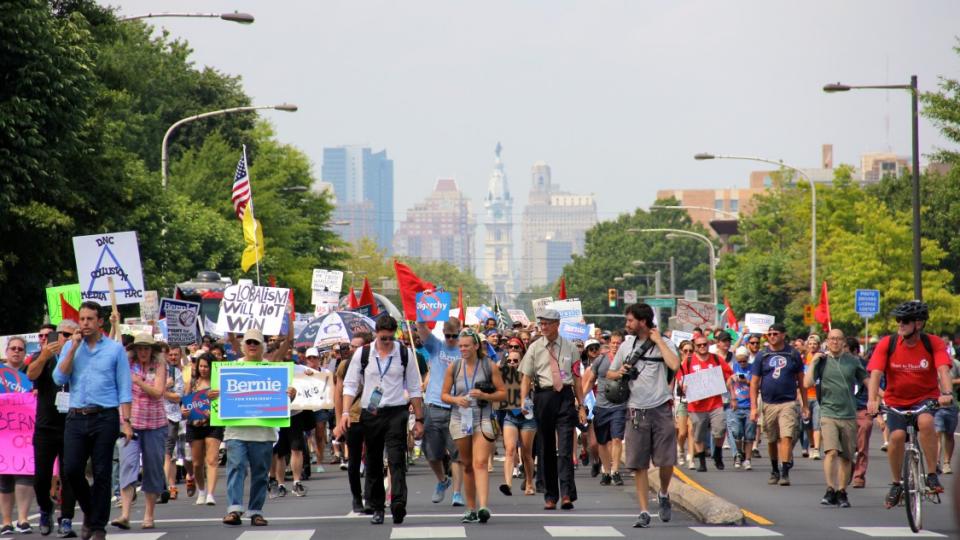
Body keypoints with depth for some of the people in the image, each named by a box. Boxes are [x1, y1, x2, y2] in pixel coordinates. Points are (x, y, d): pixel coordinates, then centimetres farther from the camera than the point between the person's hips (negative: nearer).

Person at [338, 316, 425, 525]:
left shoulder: (405, 354, 3)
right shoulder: (362, 354, 3)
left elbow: (414, 388, 9)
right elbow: (350, 385, 5)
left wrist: (419, 419, 7)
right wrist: (345, 412, -7)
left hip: (396, 413, -2)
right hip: (370, 414, 2)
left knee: (396, 460, -15)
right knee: (373, 463, 8)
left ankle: (398, 505, -25)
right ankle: (377, 508, 17)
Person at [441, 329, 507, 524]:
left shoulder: (489, 366, 0)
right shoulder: (453, 367, 7)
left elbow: (503, 393, 4)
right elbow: (444, 395, 11)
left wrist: (485, 396, -13)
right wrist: (456, 400, -10)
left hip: (483, 420, -3)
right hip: (460, 420, 3)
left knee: (480, 464, -17)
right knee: (467, 466, 10)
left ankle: (483, 507, -28)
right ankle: (471, 509, 17)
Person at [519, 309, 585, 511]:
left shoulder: (569, 348, 8)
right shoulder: (534, 348, 7)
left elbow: (577, 378, 11)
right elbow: (526, 378, 5)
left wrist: (581, 406, 7)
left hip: (565, 396, -1)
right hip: (543, 397, 1)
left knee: (565, 448, -11)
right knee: (547, 449, 7)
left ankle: (567, 494, -15)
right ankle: (550, 496, 13)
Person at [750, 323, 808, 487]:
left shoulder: (793, 354, 4)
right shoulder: (762, 356, 5)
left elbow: (801, 380, 10)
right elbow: (754, 382, 4)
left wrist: (805, 405, 8)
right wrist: (753, 407, -5)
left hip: (788, 402, -2)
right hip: (769, 404, 2)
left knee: (786, 437, -16)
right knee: (772, 441, 12)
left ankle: (785, 473, -18)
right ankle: (774, 471, 29)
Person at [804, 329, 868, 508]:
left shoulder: (853, 361, 9)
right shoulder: (821, 361, 5)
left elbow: (866, 380, 15)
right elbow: (807, 383, -3)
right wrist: (813, 362, -6)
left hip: (849, 415, 2)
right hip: (828, 414, -2)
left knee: (846, 457, 5)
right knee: (831, 452, -19)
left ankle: (842, 492, 15)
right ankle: (830, 490, -20)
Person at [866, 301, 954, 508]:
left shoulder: (934, 344, -11)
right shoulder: (887, 344, -9)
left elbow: (943, 369, -25)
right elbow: (876, 372, -19)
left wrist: (947, 393, -44)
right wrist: (872, 399, -35)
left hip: (925, 398, -1)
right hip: (896, 401, 1)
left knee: (925, 421, -34)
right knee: (897, 436, -24)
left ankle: (932, 475, -22)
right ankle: (896, 484, -1)